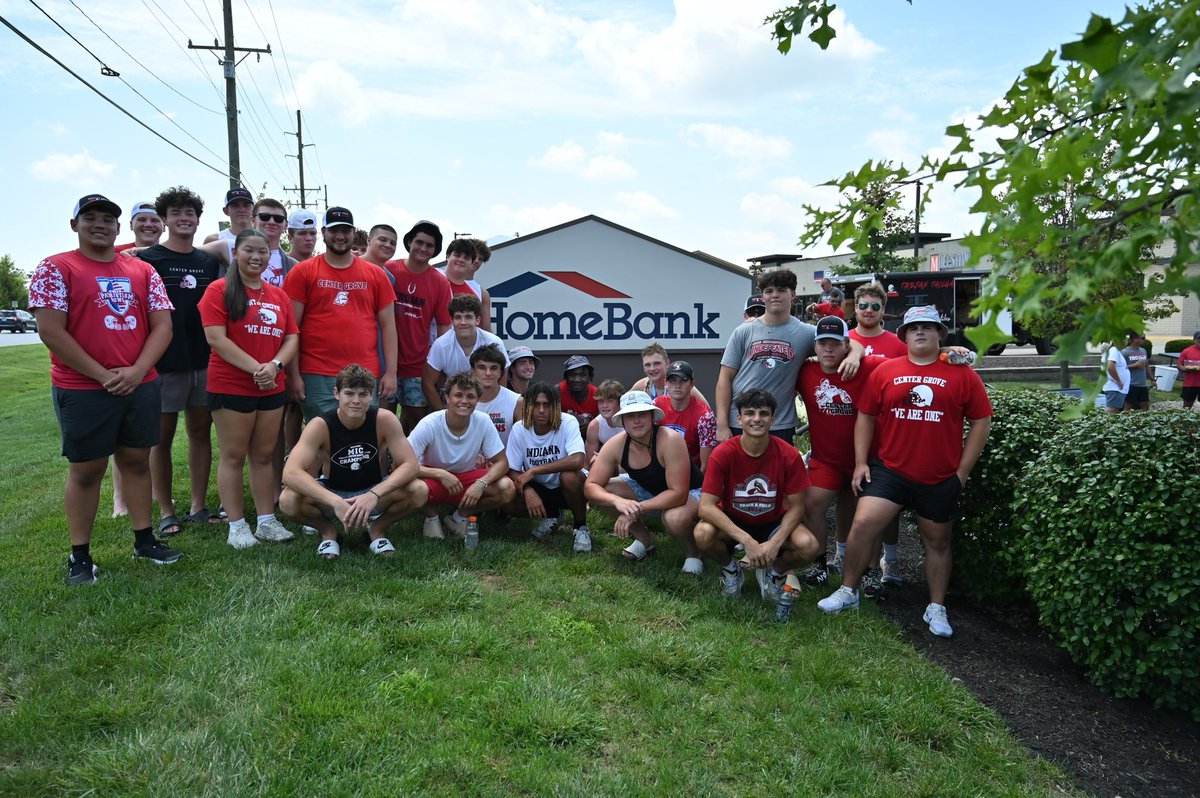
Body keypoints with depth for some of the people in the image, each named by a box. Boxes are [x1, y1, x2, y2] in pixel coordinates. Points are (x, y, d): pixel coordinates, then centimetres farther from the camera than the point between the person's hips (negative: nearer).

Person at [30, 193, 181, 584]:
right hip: (82, 389, -4)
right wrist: (102, 375, -14)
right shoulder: (55, 268, -4)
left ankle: (144, 539, 23)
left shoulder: (143, 271, 9)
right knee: (86, 469, 4)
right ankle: (79, 555, 14)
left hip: (140, 385, 4)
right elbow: (50, 331, -12)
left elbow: (162, 325, 4)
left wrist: (137, 370, -11)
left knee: (137, 461, 12)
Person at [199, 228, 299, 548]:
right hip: (230, 387, -5)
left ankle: (267, 521, 19)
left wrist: (275, 365, -12)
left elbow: (292, 338, 8)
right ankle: (237, 526, 10)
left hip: (272, 388, 5)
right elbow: (216, 338, -14)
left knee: (264, 455, 11)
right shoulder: (219, 290, -5)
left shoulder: (278, 295, 11)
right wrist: (256, 368, -18)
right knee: (233, 456, 3)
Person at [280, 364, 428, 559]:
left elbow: (410, 465, -24)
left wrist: (374, 495, -41)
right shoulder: (320, 426, -23)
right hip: (332, 493, 0)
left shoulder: (385, 420, -20)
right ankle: (327, 530, 3)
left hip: (375, 492, 1)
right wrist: (335, 502, -46)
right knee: (288, 500, -31)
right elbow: (290, 473, -33)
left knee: (419, 491, -28)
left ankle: (377, 528, 3)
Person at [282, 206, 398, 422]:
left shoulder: (375, 274, 12)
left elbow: (387, 326, 11)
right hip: (317, 378, -2)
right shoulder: (302, 272, 6)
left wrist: (391, 372, 3)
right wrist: (293, 375, -4)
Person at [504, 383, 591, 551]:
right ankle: (550, 516, 9)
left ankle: (580, 526, -9)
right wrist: (528, 490, -29)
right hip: (539, 488, 4)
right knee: (508, 502, -23)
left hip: (567, 487, -3)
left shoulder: (568, 424, -21)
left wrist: (533, 471, -32)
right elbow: (512, 471, -8)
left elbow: (577, 461, -37)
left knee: (569, 476, -37)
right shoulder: (519, 429, -11)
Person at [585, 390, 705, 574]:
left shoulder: (670, 440, -33)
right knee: (601, 494, -16)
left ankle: (692, 552, -2)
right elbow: (590, 486, -18)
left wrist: (636, 509, -38)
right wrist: (618, 501, -38)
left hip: (689, 492, -5)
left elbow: (678, 493, -34)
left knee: (675, 519, -40)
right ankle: (644, 539, 8)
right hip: (647, 490, 5)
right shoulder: (615, 445, -18)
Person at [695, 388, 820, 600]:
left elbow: (796, 507, -11)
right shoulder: (723, 453, -22)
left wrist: (774, 544, -27)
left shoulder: (789, 455, -18)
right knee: (703, 534, -33)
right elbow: (706, 506, -27)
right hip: (732, 522, -1)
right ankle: (730, 568, 3)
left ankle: (773, 571, 7)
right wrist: (747, 541, -35)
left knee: (809, 546, -28)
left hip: (773, 524, 1)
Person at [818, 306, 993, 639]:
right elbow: (865, 416, 4)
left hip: (941, 479, 0)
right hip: (889, 470, 0)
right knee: (863, 524, -12)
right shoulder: (885, 370, 1)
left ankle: (936, 608, 29)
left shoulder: (961, 374, -1)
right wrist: (861, 462, -1)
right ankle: (848, 591, 7)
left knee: (937, 542, 13)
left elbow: (981, 422, 2)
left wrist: (962, 471, -2)